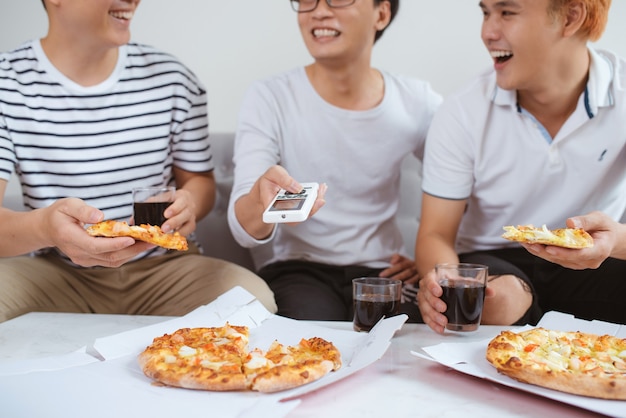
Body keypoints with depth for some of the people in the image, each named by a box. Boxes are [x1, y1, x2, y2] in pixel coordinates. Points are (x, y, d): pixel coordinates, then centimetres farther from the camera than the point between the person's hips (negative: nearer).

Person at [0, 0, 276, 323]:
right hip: (55, 271, -1)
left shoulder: (173, 81, 2)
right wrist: (42, 227, -40)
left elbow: (200, 179, 12)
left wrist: (189, 203, -15)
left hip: (162, 264, 2)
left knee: (256, 299, -27)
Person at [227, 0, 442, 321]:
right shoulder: (268, 99, -7)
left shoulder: (417, 104, -2)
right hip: (296, 269, -1)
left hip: (381, 271, 1)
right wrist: (262, 200, -38)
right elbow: (245, 232, -16)